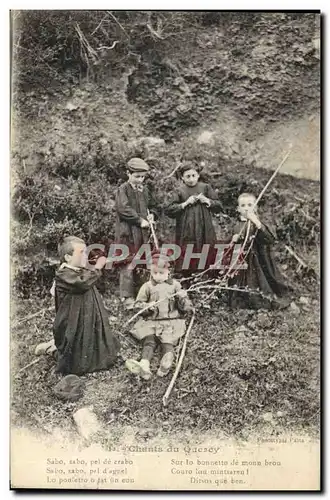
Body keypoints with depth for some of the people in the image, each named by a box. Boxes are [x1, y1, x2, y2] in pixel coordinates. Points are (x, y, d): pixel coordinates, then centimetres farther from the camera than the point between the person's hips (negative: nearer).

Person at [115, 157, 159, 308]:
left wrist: (152, 214, 2)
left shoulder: (145, 190, 12)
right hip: (127, 231, -7)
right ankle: (127, 296, 1)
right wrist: (140, 220, -19)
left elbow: (153, 206, 24)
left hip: (142, 231, 7)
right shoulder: (123, 190, -7)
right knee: (128, 265, -5)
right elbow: (124, 209, -19)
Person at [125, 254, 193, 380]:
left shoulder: (175, 285, 11)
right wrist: (147, 307, -13)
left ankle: (166, 364, -48)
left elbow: (185, 308, 14)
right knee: (148, 342, -23)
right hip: (151, 322, 0)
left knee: (168, 342, -24)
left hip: (171, 322, 0)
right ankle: (144, 365, -44)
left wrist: (183, 298, -9)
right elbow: (138, 304, 8)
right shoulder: (147, 287, 10)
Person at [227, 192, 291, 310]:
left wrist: (257, 223, -32)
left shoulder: (258, 224, -9)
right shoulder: (238, 227, 5)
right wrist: (234, 241, -7)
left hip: (259, 263, -5)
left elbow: (270, 240, -27)